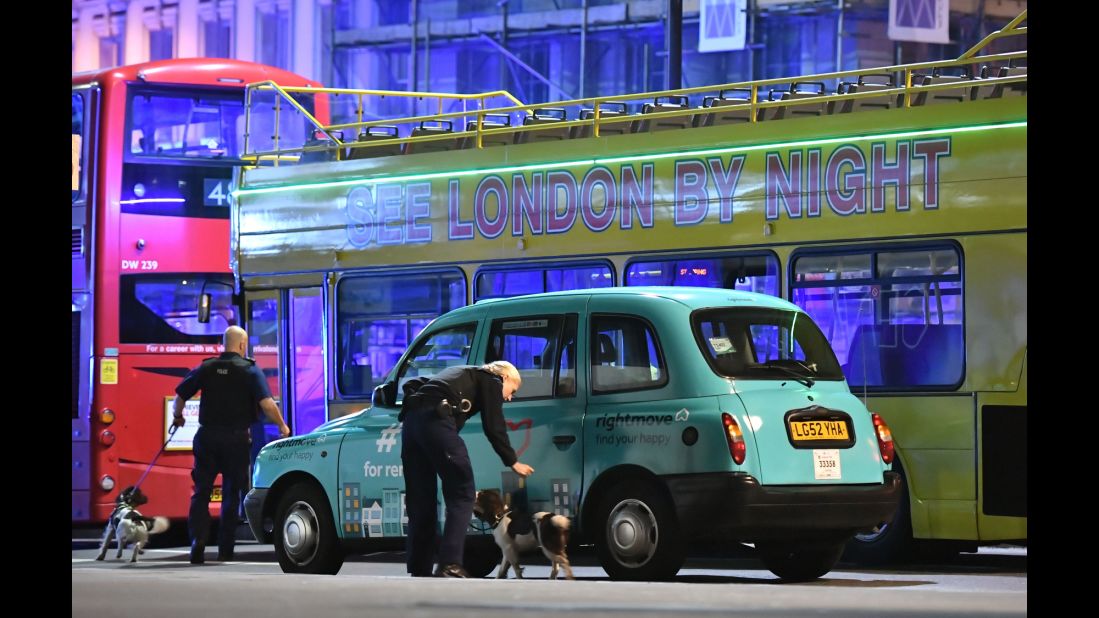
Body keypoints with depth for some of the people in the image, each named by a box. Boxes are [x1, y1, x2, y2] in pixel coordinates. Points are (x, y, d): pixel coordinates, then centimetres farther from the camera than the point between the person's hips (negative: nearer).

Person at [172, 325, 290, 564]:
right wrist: (282, 426, 0)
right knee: (232, 493, 9)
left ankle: (197, 539, -13)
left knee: (201, 491, 6)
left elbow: (180, 394, 6)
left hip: (207, 436, 2)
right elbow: (266, 403, -14)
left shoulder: (206, 368, 4)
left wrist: (178, 417, 25)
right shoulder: (250, 370, -5)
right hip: (236, 437, -1)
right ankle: (225, 549, 10)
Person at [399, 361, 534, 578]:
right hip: (436, 420, -8)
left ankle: (419, 571, 9)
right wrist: (513, 462, 17)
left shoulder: (466, 374, 37)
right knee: (461, 495, -5)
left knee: (421, 502, 10)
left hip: (411, 417, 8)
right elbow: (494, 428, 7)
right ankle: (450, 564, -17)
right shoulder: (492, 381, 14)